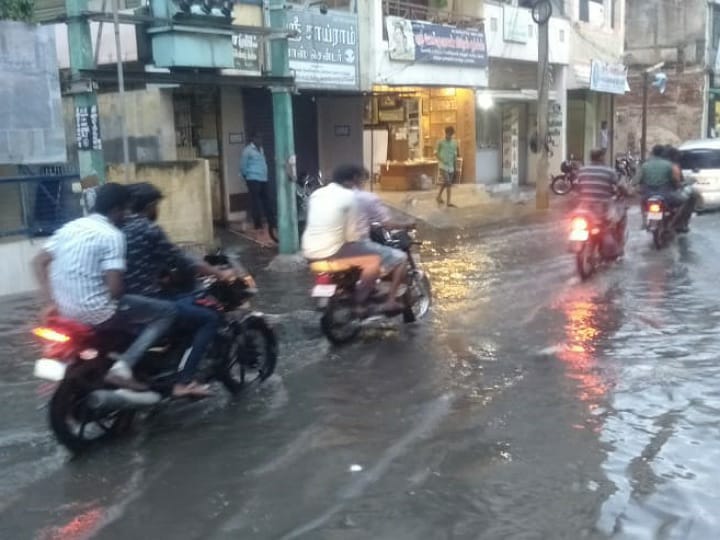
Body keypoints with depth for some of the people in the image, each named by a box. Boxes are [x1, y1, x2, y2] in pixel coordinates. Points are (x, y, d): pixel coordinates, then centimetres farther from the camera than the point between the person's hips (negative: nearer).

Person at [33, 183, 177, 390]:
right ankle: (123, 366, -10)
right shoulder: (112, 235, -13)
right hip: (97, 313, -9)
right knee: (168, 311, 0)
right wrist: (122, 296, 2)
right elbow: (114, 288, -20)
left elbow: (39, 262, 11)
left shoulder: (70, 227, 9)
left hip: (66, 310, 9)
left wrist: (51, 302, 11)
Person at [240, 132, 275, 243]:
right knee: (256, 204, -4)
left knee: (268, 203, 8)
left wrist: (265, 175, 15)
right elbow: (243, 167, -6)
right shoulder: (248, 150, -7)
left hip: (263, 180, 7)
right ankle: (258, 227, 0)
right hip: (253, 180, -7)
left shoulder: (261, 149, 17)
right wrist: (248, 177, 3)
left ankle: (271, 225, 15)